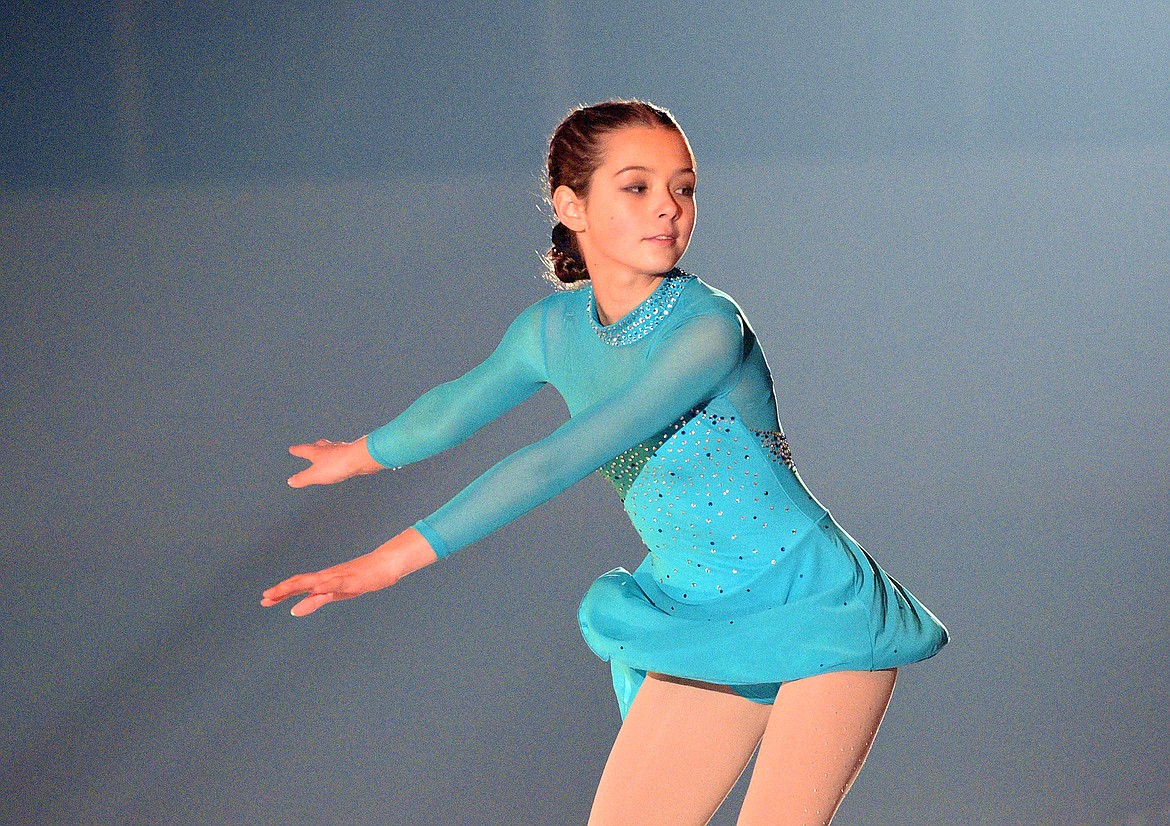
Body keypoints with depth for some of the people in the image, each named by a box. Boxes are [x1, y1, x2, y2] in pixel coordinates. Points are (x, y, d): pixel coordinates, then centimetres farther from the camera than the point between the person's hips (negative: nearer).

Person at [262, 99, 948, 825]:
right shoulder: (553, 330, -1)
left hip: (821, 611, -7)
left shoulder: (709, 328, -23)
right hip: (702, 630, 7)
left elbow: (567, 458, -31)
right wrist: (368, 452, 42)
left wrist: (406, 554, -34)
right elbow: (460, 403, 23)